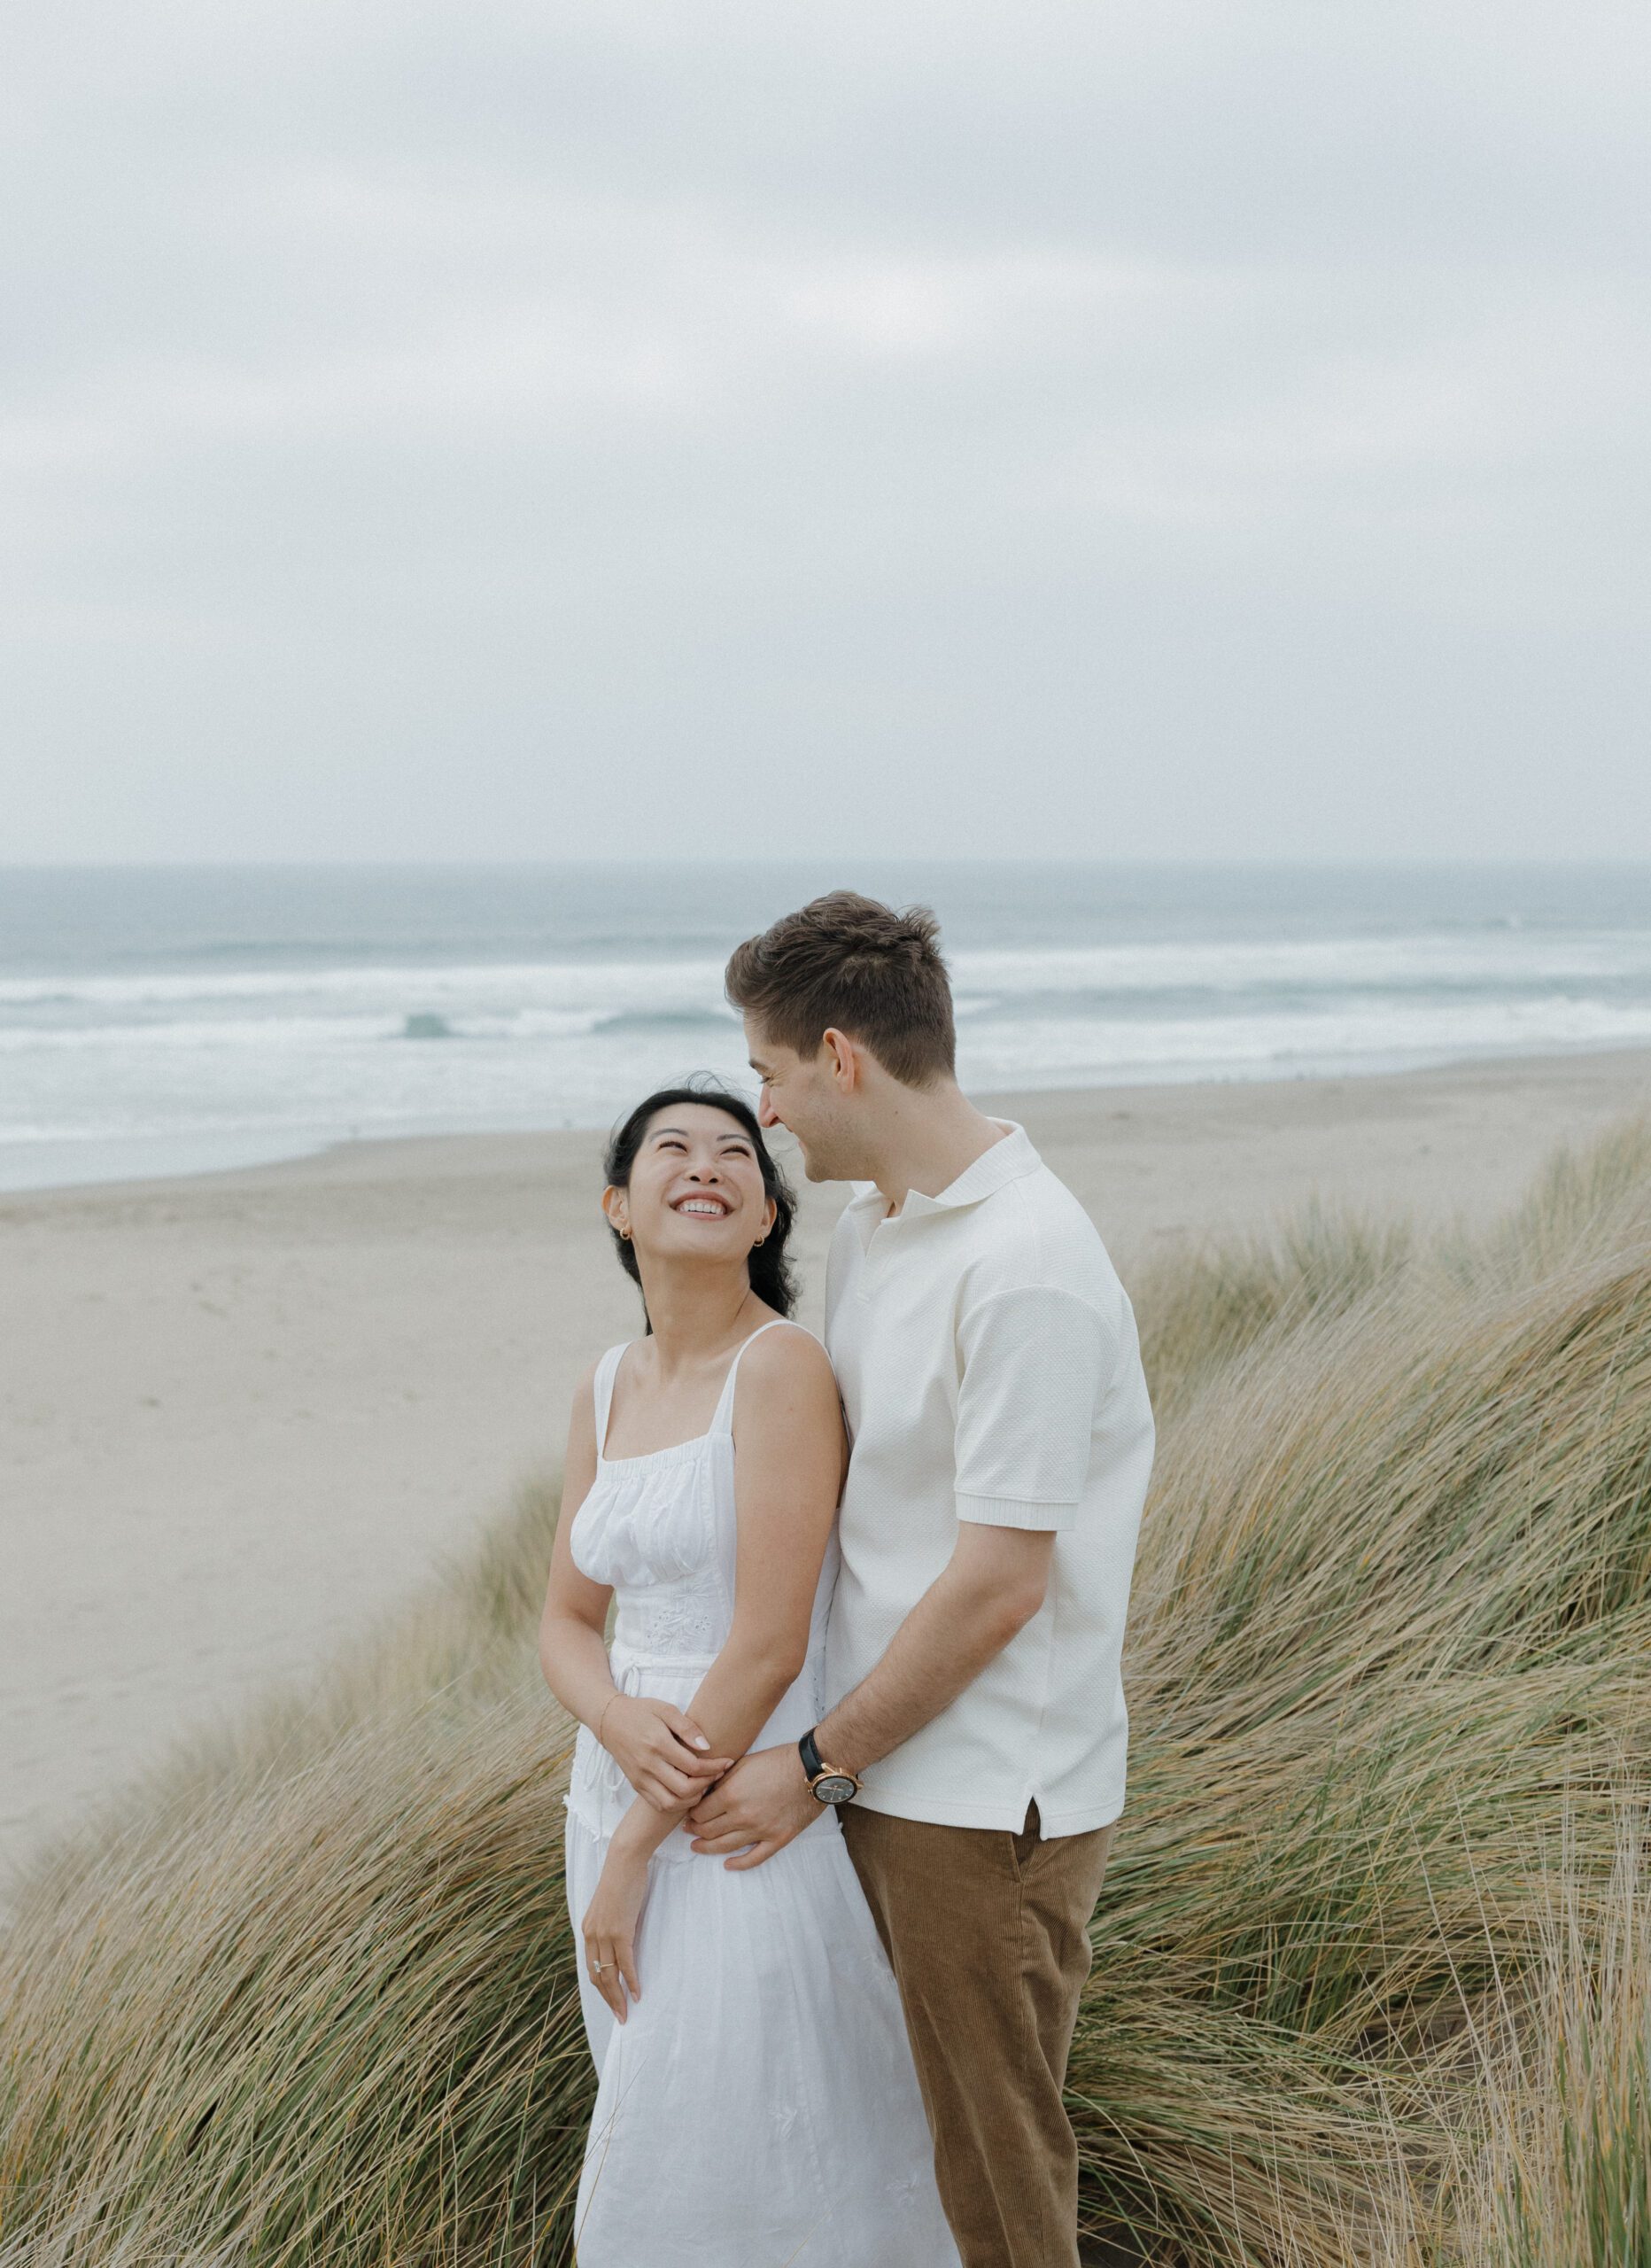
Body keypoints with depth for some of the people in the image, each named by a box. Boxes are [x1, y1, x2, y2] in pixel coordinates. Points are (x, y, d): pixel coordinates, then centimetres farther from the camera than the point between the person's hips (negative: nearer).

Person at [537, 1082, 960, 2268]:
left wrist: (630, 1860, -15)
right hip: (628, 1796, 7)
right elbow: (567, 1624, 10)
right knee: (659, 2131, 18)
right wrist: (622, 1728, -14)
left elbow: (769, 1646, -19)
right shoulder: (609, 1388, 7)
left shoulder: (785, 1368, -16)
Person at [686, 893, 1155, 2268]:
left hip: (985, 1805, -9)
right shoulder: (868, 1223, 10)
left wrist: (816, 1766, -12)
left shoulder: (1027, 1267, -20)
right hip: (888, 1777, 9)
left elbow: (1000, 1586, -20)